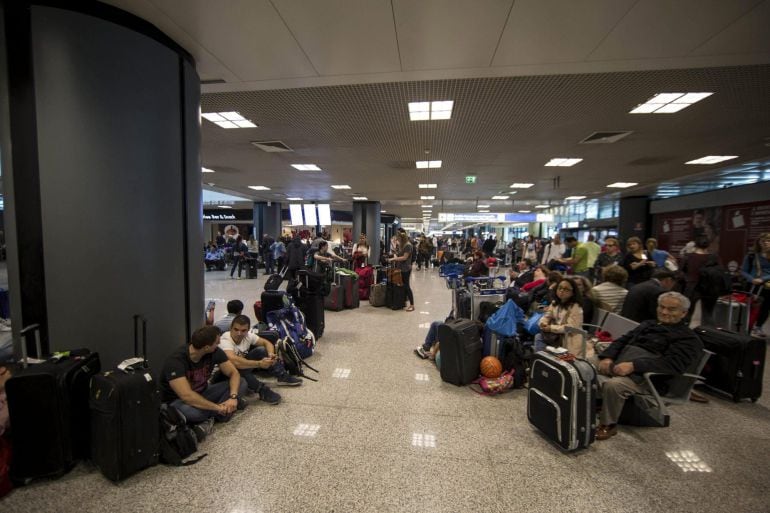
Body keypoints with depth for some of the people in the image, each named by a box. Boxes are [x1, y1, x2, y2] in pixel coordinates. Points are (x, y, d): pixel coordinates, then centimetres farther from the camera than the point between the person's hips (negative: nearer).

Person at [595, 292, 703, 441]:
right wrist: (607, 357, -2)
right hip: (616, 365, 6)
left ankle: (608, 425, -11)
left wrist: (634, 365, -25)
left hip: (645, 376, -6)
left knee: (613, 385, -34)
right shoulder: (647, 324, 26)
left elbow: (673, 363, -13)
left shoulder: (688, 339, 6)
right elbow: (622, 341, 20)